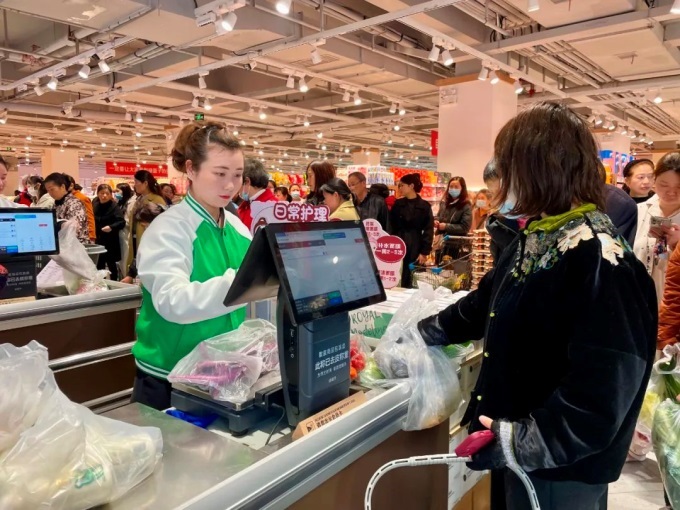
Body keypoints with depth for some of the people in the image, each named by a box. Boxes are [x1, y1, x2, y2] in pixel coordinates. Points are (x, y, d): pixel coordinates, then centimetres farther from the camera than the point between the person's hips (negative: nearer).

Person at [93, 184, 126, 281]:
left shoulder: (114, 207, -11)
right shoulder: (95, 206, 4)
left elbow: (122, 222, -18)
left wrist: (111, 227, -32)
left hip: (110, 242, -5)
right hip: (98, 240, 5)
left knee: (111, 264, 6)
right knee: (99, 265, 13)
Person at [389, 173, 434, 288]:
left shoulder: (424, 206, -1)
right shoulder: (397, 204, 8)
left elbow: (429, 231, -3)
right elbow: (391, 227, 6)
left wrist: (425, 252, -8)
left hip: (415, 247, -2)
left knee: (411, 281, 1)